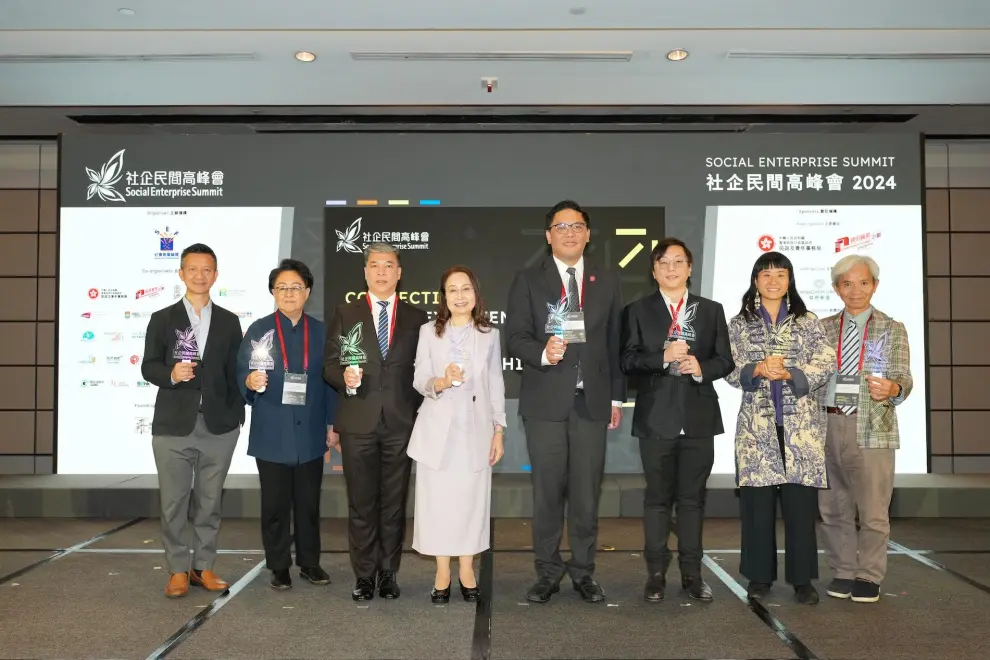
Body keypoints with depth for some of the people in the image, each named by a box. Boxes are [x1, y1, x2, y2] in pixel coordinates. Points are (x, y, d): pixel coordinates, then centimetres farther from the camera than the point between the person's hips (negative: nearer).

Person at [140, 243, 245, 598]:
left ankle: (203, 567, 19)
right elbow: (148, 366, 2)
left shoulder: (229, 321, 9)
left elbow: (234, 372, 8)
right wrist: (170, 374, -19)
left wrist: (237, 417, 4)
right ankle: (178, 570, 15)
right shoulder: (162, 319, 6)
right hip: (173, 425, -1)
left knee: (209, 501, 8)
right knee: (173, 502, 3)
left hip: (219, 426, 1)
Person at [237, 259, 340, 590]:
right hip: (272, 433, -1)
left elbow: (329, 380, 8)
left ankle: (309, 562, 24)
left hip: (310, 432, 2)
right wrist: (250, 382, -25)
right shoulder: (258, 330, 1)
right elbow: (241, 376, -2)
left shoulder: (321, 332, 6)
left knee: (309, 501, 10)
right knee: (275, 503, 7)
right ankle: (279, 566, 20)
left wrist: (333, 424, 6)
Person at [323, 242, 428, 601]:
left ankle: (388, 572, 20)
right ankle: (364, 575, 17)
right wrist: (345, 377, -17)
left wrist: (421, 415, 1)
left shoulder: (416, 317, 9)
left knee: (394, 503, 7)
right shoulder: (345, 314, 7)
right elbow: (330, 364, 4)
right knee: (361, 503, 5)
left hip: (401, 423, 1)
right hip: (358, 423, 0)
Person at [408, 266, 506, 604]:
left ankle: (467, 568, 20)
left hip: (475, 429, 1)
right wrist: (439, 382, -22)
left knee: (472, 499, 4)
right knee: (437, 499, 2)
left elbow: (496, 386, 7)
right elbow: (419, 381, 0)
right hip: (438, 429, 0)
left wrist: (499, 430, 3)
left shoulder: (489, 334, 5)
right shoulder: (429, 332, 2)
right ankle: (442, 571, 17)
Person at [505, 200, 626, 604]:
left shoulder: (607, 282, 11)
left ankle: (583, 571, 21)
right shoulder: (528, 281, 4)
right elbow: (514, 337, -2)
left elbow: (614, 342, 11)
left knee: (587, 491, 6)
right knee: (547, 490, 5)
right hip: (545, 401, -1)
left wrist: (617, 397, 9)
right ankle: (548, 572, 18)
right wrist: (542, 353, -22)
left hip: (591, 401, 2)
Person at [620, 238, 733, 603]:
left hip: (698, 416, 2)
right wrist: (663, 357, -19)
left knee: (692, 497, 8)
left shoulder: (711, 310, 10)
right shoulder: (637, 310, 5)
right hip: (656, 417, -1)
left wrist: (702, 367, -14)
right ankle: (656, 573, 15)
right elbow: (628, 360, -4)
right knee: (658, 497, 6)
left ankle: (692, 573, 18)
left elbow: (725, 361, 6)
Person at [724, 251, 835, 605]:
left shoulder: (809, 322, 9)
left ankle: (802, 578, 12)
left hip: (801, 423, 0)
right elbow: (730, 371, 1)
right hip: (756, 424, 0)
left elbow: (826, 367, -1)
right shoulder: (739, 323, 8)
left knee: (801, 501, 0)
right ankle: (760, 575, 13)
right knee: (758, 501, 1)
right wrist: (758, 370, -18)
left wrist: (788, 373, -15)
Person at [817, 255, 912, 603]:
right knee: (833, 507, 10)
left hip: (872, 429, -2)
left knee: (873, 509, 1)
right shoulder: (823, 328, 10)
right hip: (828, 426, 3)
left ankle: (869, 577, 17)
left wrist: (893, 388, -25)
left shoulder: (893, 330, 5)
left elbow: (903, 378, -3)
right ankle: (843, 572, 23)